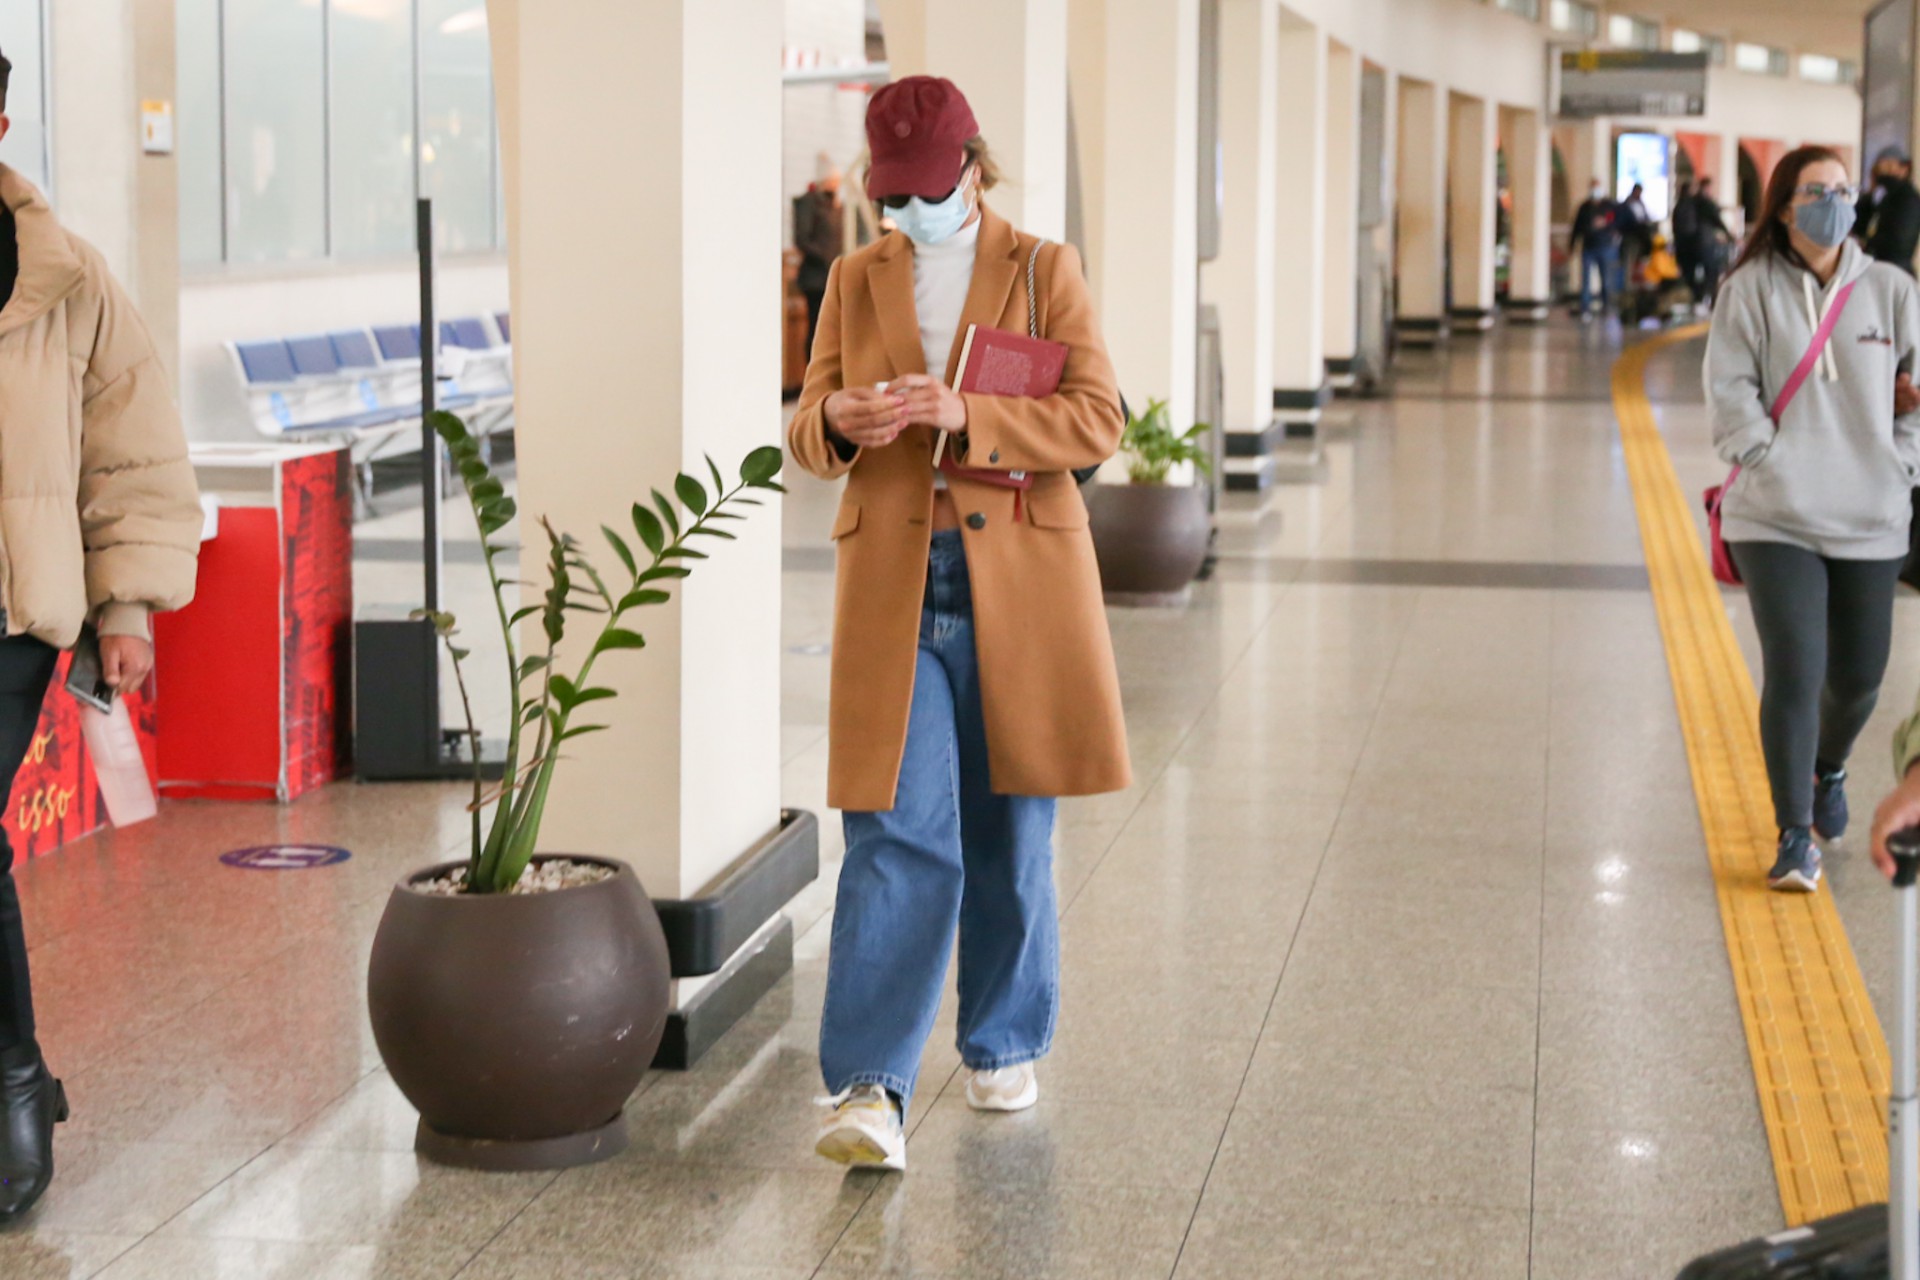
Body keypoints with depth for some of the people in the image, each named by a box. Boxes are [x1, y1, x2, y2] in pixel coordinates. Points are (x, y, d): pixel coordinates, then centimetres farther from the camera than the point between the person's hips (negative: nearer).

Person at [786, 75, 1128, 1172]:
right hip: (894, 588, 1)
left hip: (1019, 585, 0)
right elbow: (807, 435, 11)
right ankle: (871, 1091, -13)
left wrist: (966, 414, -20)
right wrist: (839, 423, -14)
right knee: (897, 838, -9)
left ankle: (1005, 1046, 28)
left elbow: (1098, 421, -7)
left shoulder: (1045, 271, 3)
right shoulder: (856, 281, 10)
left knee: (1010, 835, 10)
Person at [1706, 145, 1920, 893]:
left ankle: (1829, 770, 45)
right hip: (1775, 518, -3)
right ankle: (1795, 837, 1)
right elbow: (1730, 389, -4)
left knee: (1858, 676, 12)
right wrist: (1770, 464, -12)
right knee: (1793, 672, -11)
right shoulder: (1750, 290, -2)